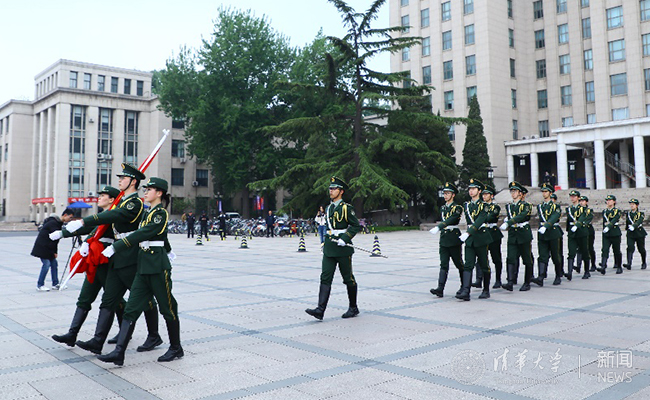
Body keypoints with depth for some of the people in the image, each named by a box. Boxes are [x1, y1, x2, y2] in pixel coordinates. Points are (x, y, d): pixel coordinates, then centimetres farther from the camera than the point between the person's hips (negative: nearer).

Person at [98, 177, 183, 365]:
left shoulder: (161, 213, -12)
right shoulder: (148, 213, 16)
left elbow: (141, 234, -20)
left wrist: (115, 247, -20)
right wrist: (168, 252, 44)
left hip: (158, 267, -8)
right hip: (143, 267, 9)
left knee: (168, 308, 5)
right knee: (131, 309, 0)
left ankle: (176, 348, 19)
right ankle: (118, 353, -2)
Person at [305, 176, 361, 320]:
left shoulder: (346, 208, -7)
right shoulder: (329, 208, 14)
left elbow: (356, 226, -10)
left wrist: (344, 239, -19)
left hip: (343, 249, -6)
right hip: (329, 250, 6)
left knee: (348, 279, 6)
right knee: (325, 278, -4)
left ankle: (353, 308, 20)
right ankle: (320, 309, -9)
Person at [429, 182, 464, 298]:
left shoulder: (457, 207, -8)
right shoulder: (442, 208, 14)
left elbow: (450, 220, -24)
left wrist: (438, 227, -36)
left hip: (454, 239, -5)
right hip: (443, 239, 5)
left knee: (459, 264, 7)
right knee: (444, 265, -3)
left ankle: (464, 286, 24)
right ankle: (440, 289, -11)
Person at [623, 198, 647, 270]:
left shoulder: (641, 214, -2)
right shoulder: (628, 214, 8)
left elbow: (639, 222, -22)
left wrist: (633, 226, -37)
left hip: (640, 234, -1)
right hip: (630, 234, 1)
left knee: (641, 249, 9)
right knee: (630, 248, -17)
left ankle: (644, 263, 31)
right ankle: (629, 264, -28)